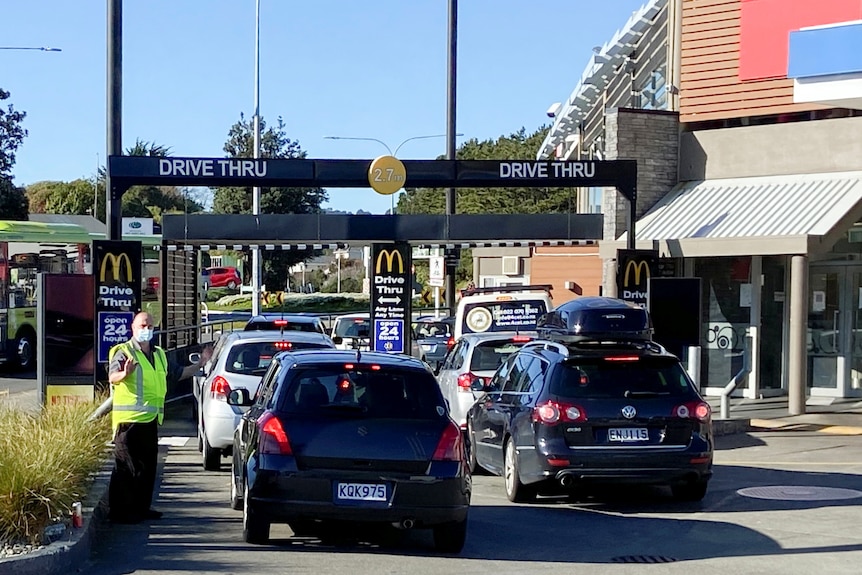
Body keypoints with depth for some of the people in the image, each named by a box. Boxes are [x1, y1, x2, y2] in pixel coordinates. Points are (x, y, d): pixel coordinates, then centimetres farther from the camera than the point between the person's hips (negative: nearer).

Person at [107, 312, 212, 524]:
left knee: (148, 466, 11)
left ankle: (141, 507, 19)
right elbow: (112, 377, -20)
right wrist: (125, 373, -42)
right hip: (129, 418, -8)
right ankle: (119, 511, -7)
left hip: (150, 419, 8)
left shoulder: (159, 355, 19)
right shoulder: (124, 352, -5)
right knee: (126, 467, -8)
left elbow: (178, 373, 27)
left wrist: (200, 364, 16)